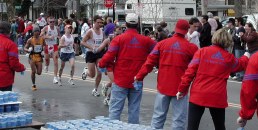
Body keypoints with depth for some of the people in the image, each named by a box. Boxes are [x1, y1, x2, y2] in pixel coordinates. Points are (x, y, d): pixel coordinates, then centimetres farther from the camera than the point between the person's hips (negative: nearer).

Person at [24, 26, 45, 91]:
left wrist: (43, 48, -5)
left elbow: (45, 46, 17)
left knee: (39, 73, -3)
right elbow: (25, 48, -2)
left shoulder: (42, 39, 3)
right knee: (33, 71, -10)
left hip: (39, 57, 3)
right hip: (32, 57, -3)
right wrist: (28, 50, -24)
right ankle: (33, 85, 8)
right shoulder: (30, 40, -5)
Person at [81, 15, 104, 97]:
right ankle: (86, 72, 36)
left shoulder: (102, 32, 4)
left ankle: (95, 90, 11)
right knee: (92, 75, -1)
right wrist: (91, 47, -27)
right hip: (91, 53, -4)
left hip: (99, 53, 4)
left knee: (99, 73, -6)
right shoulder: (90, 32, -13)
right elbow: (82, 42, -15)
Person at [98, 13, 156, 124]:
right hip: (137, 81, 2)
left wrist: (101, 65, 7)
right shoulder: (145, 41, 0)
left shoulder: (118, 39, -7)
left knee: (115, 109, 2)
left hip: (120, 81, -2)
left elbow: (109, 57, -11)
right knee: (134, 110, 8)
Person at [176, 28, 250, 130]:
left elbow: (190, 71, -5)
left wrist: (182, 89, 0)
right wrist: (246, 57, 51)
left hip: (198, 95, -1)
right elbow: (240, 65, 29)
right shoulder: (229, 57, 7)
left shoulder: (202, 51, 1)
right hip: (217, 97, 1)